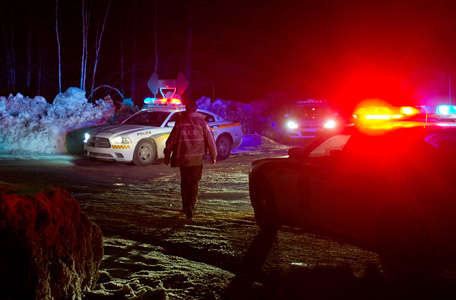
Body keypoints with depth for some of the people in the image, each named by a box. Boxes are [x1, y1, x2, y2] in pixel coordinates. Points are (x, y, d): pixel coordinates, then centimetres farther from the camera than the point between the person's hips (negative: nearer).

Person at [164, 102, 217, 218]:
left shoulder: (179, 123, 4)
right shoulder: (202, 122, -1)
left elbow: (171, 141, 6)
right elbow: (210, 140, 0)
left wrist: (167, 155, 15)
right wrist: (213, 155, 10)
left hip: (182, 159, 2)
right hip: (197, 159, -2)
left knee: (184, 182, 15)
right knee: (194, 183, 3)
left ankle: (185, 206, 17)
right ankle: (190, 207, -10)